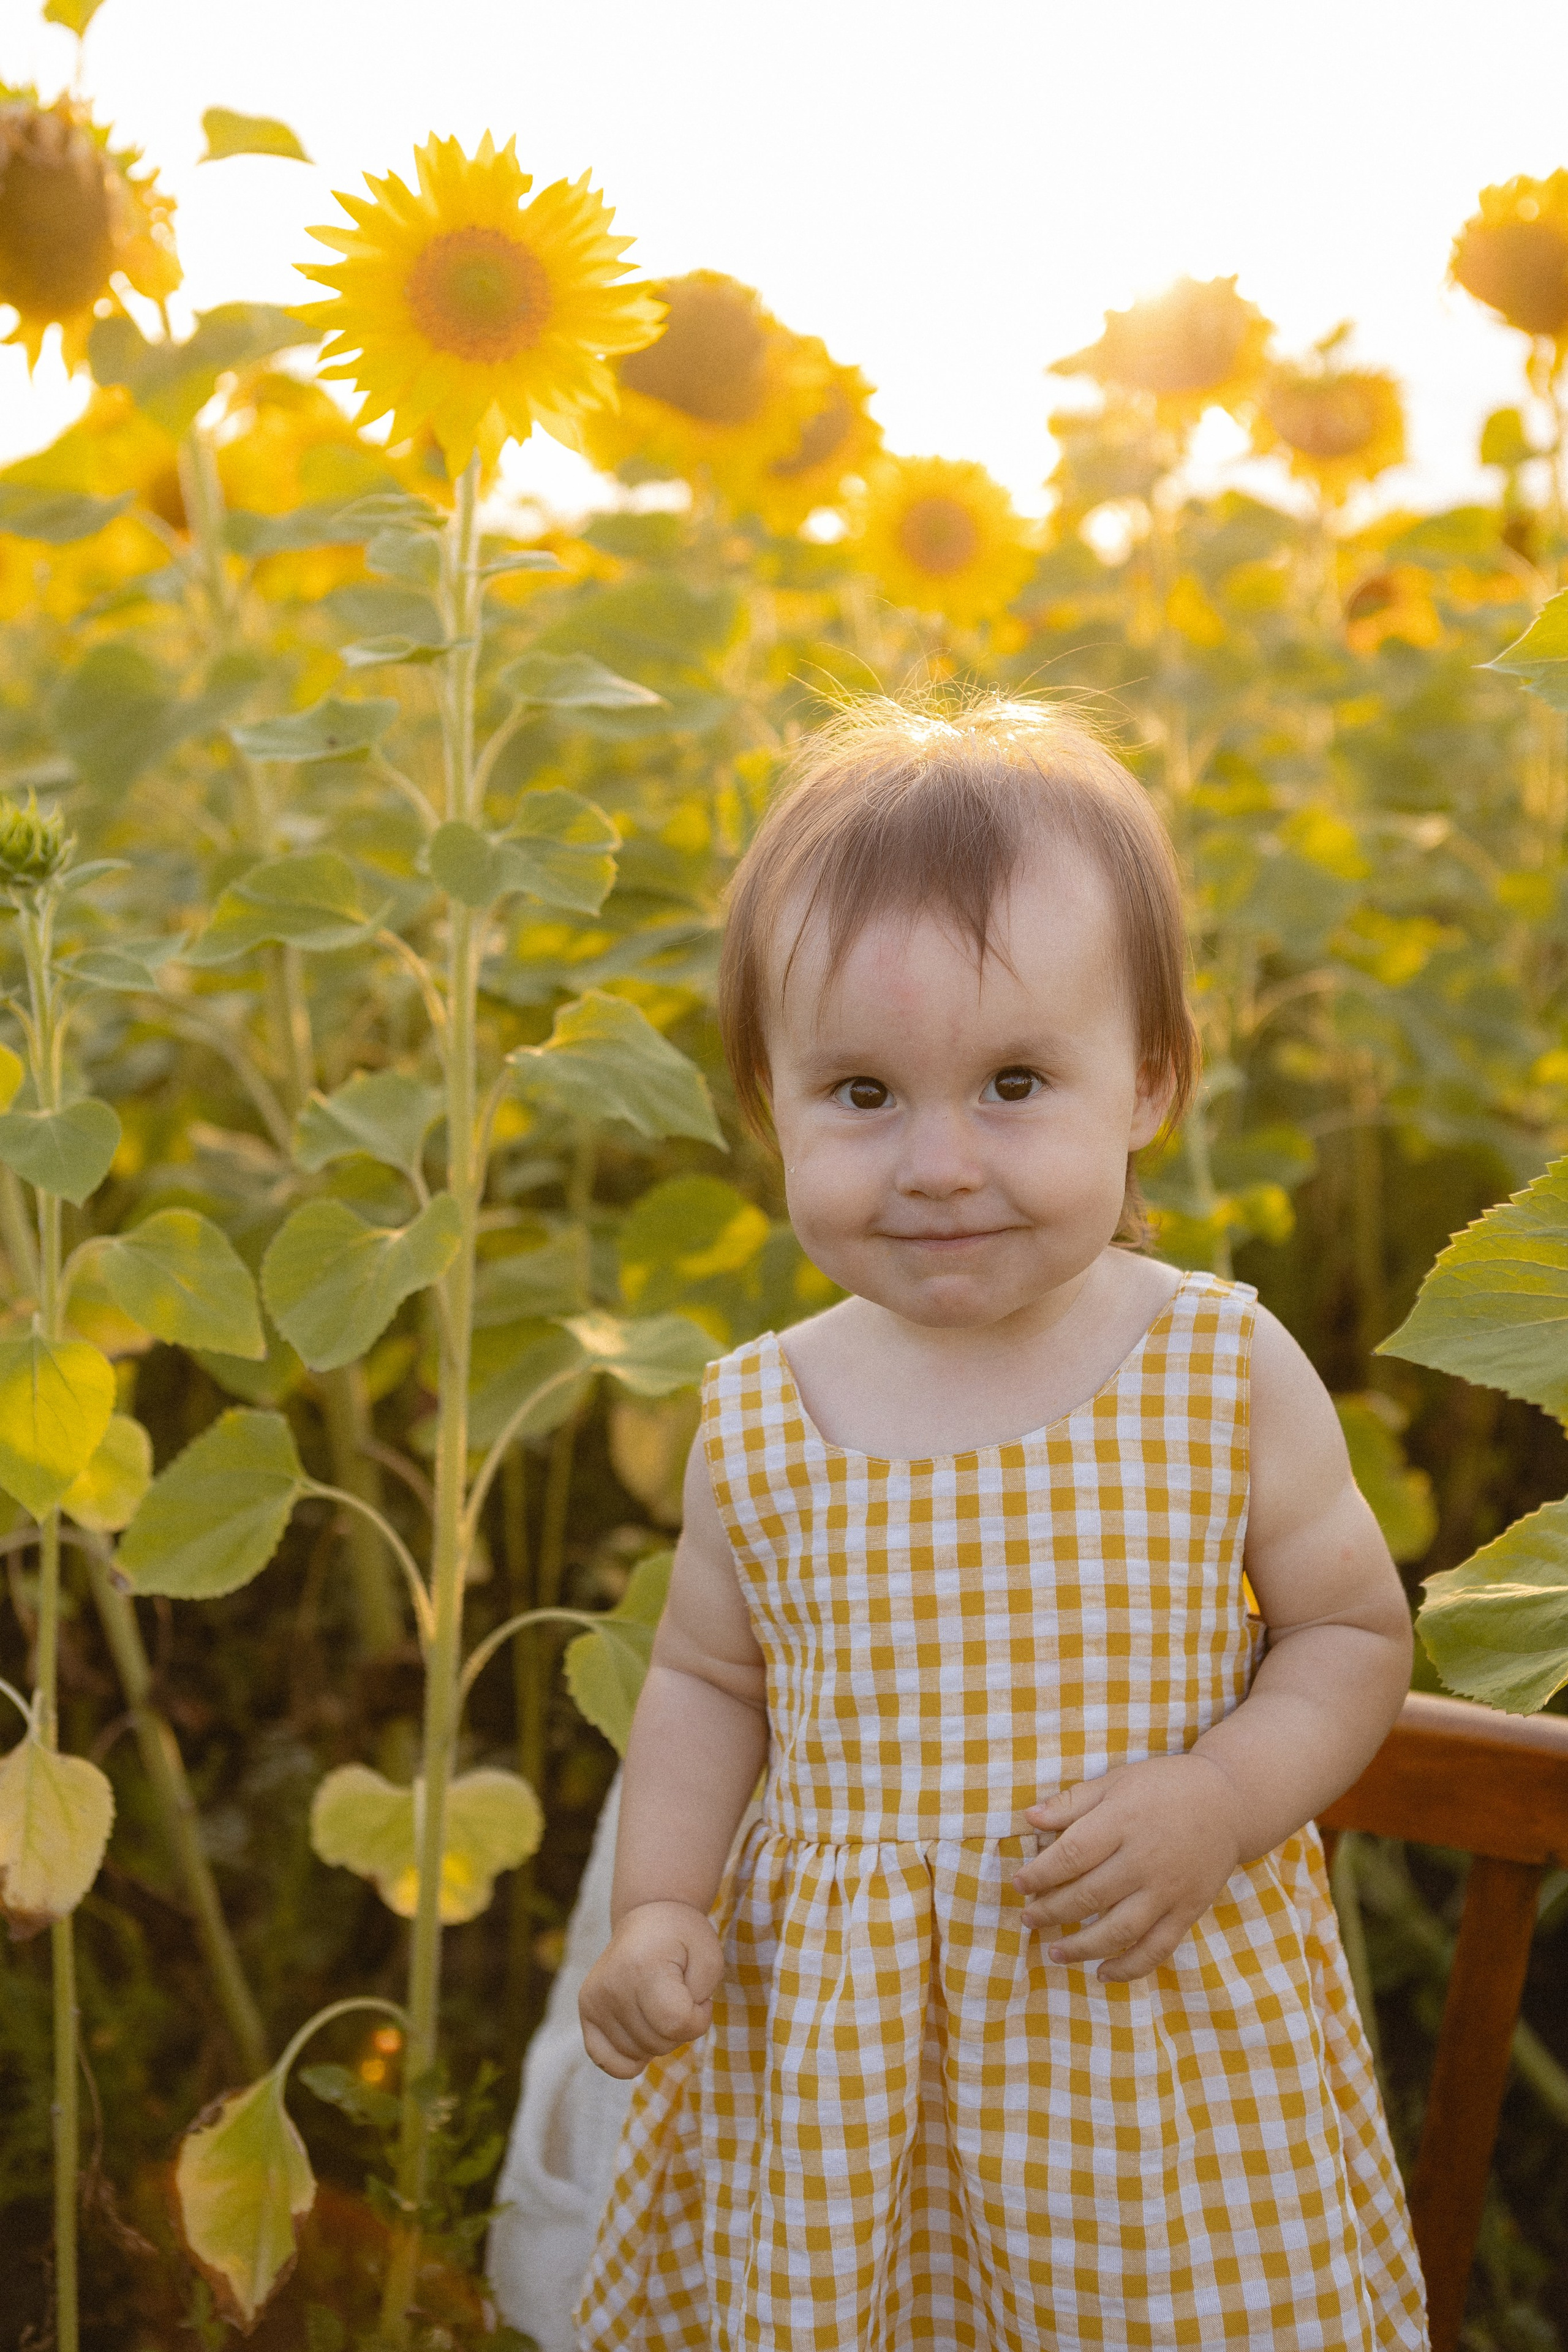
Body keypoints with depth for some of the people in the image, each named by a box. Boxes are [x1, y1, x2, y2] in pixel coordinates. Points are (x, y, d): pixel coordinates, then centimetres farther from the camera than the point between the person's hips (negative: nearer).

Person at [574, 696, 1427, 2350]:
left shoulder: (1228, 1373, -11)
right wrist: (658, 1909, -5)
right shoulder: (757, 1424, -6)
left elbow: (1355, 1635, 0)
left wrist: (1218, 1799, -17)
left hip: (1165, 2038, -1)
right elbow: (708, 1680, 9)